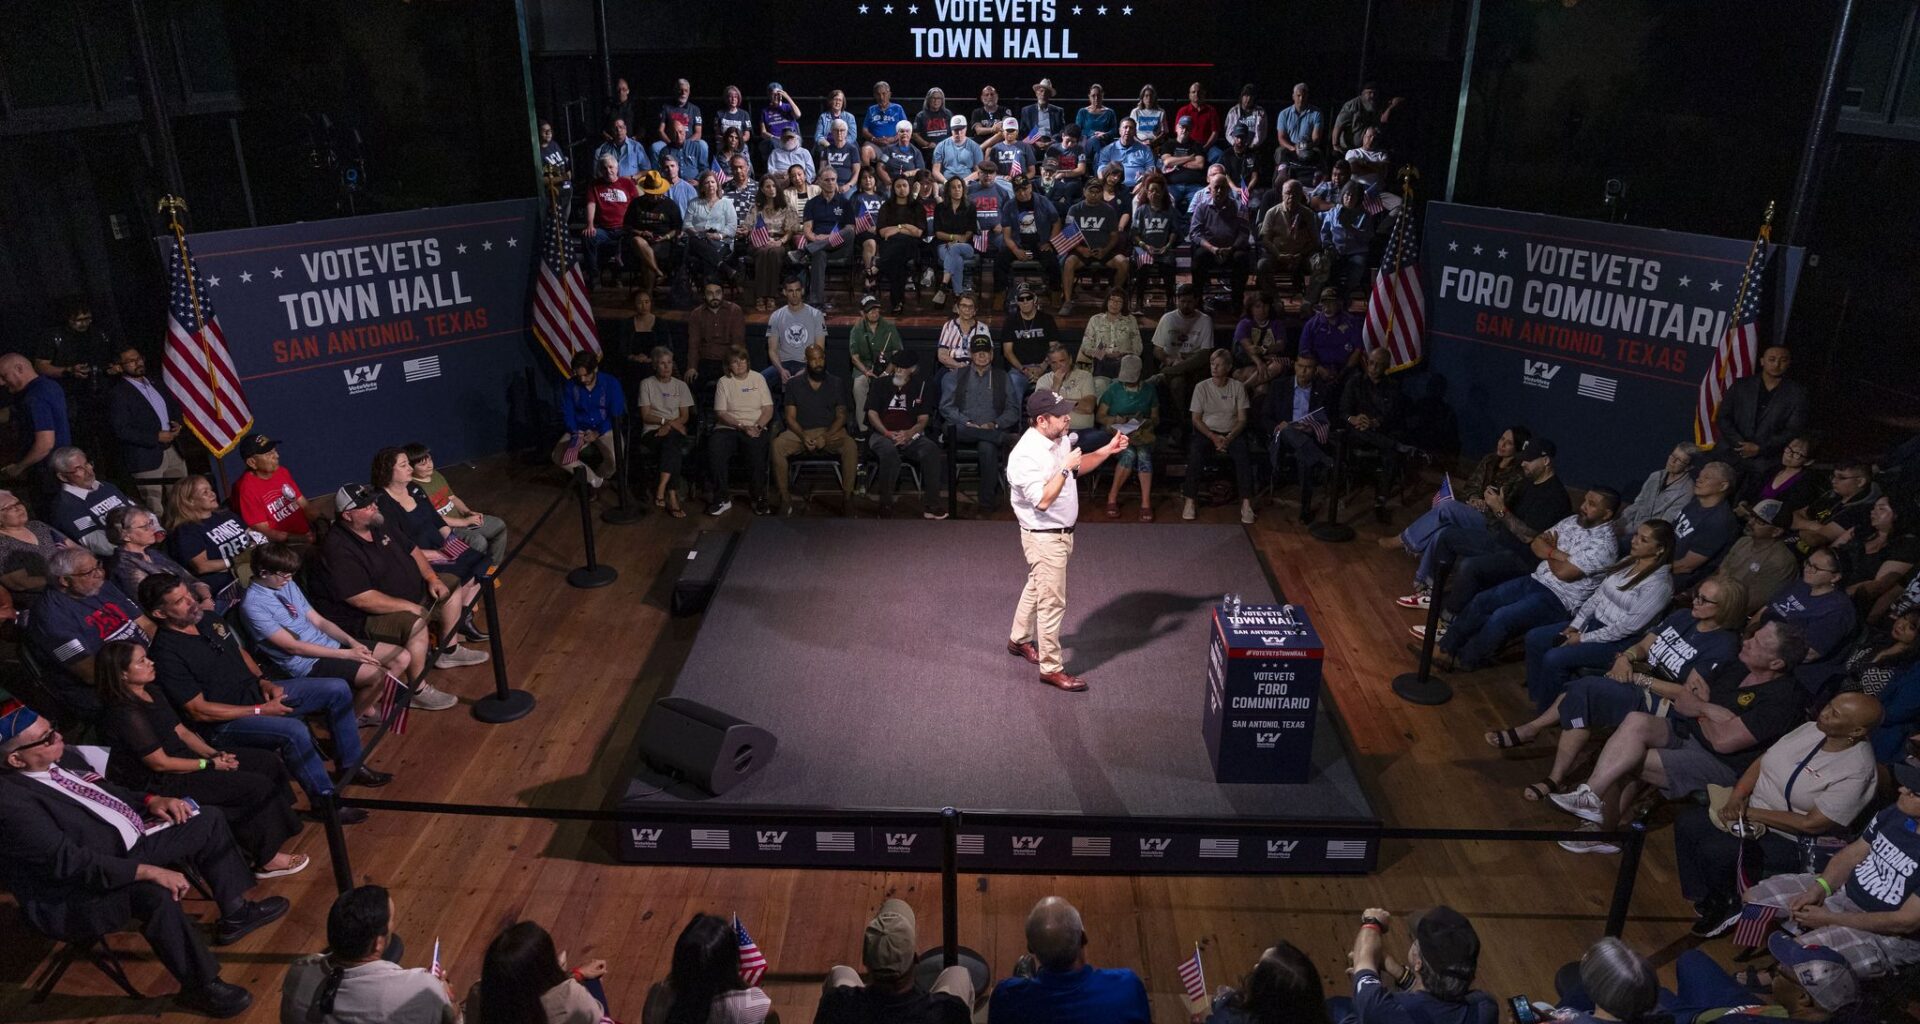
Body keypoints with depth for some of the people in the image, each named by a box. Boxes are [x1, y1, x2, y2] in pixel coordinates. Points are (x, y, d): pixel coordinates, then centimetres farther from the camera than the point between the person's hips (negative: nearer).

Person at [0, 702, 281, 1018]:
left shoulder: (51, 763, 0)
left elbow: (98, 789, 18)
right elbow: (68, 861, -31)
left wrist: (150, 801, 3)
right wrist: (148, 871, -33)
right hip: (80, 893, -10)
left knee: (210, 821, 8)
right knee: (155, 893, -38)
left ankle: (235, 913, 19)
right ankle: (200, 986, -20)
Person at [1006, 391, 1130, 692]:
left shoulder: (1059, 440, 0)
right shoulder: (1027, 455, -27)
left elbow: (1078, 467, 18)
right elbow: (1043, 500, -31)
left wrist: (1107, 450, 5)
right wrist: (1066, 468, -28)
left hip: (1061, 531, 9)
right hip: (1044, 537, -9)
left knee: (1036, 587, 25)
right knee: (1052, 602, -2)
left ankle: (1019, 640, 45)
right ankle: (1051, 668, 10)